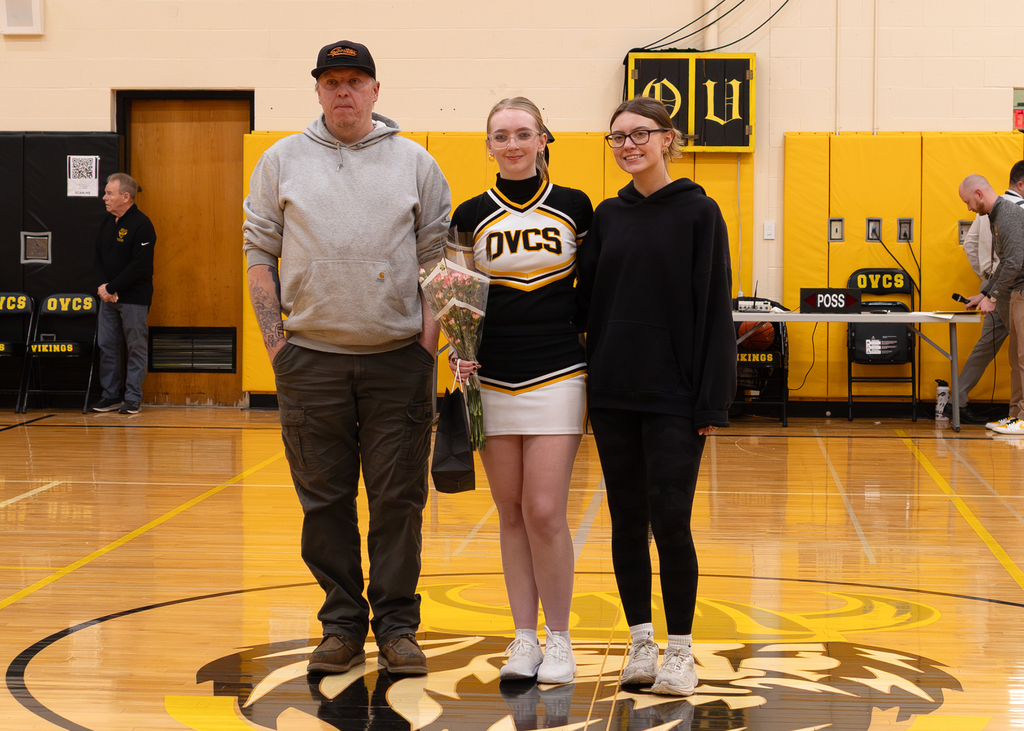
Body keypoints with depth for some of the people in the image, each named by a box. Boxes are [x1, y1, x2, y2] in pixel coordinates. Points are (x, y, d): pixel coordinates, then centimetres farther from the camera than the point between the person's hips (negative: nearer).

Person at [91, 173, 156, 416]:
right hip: (108, 296, 7)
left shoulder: (141, 224, -12)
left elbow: (140, 265, -17)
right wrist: (103, 285, -3)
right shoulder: (107, 223, 12)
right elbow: (98, 256, 15)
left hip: (134, 298, -7)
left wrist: (112, 288, -15)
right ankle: (111, 395, 16)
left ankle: (133, 398, 5)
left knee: (136, 347, 0)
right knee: (107, 346, 8)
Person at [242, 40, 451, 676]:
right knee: (325, 499, 5)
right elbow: (260, 253, 8)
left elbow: (437, 257, 8)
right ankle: (342, 624, 16)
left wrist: (429, 336, -2)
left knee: (398, 498, 2)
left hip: (399, 359, -1)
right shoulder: (282, 161, 8)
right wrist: (274, 337, 1)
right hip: (310, 359, 1)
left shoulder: (415, 162, 7)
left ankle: (397, 626, 11)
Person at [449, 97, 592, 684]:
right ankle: (524, 638, 15)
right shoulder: (473, 216, 6)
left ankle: (559, 639, 7)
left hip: (557, 377, -2)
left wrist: (595, 354, 3)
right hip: (494, 381, 2)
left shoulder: (574, 207, 3)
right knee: (512, 514, 6)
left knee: (545, 512, -8)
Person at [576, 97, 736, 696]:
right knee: (627, 523, 8)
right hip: (613, 393, 4)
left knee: (670, 522, -5)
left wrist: (713, 401, -9)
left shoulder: (698, 212, -3)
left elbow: (715, 309, -5)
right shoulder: (608, 217, 9)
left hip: (673, 396, -4)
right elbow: (588, 301, 9)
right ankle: (642, 642, 19)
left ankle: (680, 651, 9)